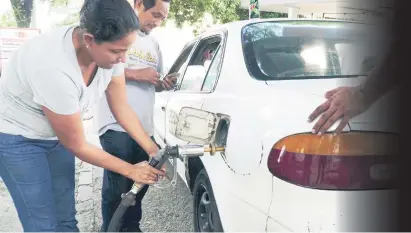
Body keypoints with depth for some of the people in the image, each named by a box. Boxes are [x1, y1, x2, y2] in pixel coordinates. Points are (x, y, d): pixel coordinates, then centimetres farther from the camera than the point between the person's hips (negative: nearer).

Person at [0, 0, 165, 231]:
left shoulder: (108, 48, -18)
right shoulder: (55, 69, -38)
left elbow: (122, 107, -3)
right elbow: (77, 145, -24)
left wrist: (153, 150, -9)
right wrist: (131, 170, -15)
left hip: (56, 135, 6)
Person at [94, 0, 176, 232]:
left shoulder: (154, 44, 18)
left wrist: (165, 84, 2)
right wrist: (135, 74, -16)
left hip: (145, 128, 7)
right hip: (117, 125, -7)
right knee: (116, 188, 2)